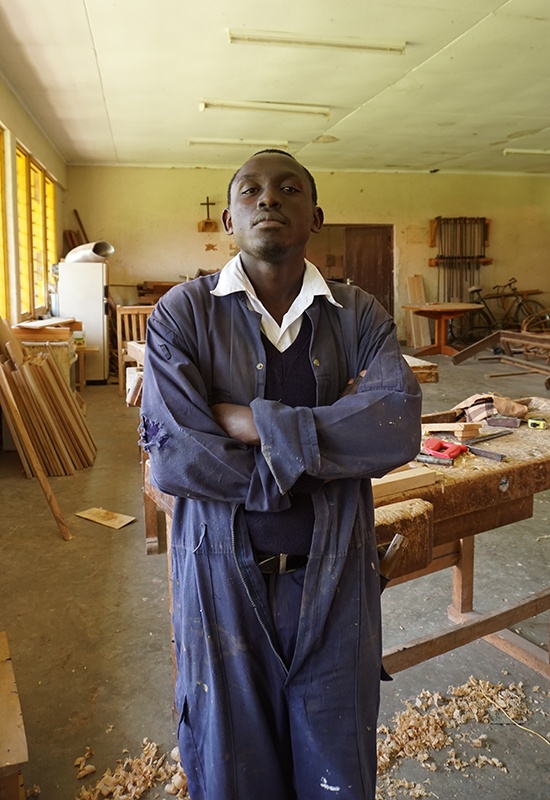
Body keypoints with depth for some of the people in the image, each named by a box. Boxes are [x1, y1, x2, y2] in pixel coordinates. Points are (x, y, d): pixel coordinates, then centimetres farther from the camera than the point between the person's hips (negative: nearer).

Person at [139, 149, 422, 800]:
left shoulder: (358, 316, 0)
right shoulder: (182, 314, -7)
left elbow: (399, 429, -17)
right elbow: (172, 458, -19)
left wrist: (247, 420, -21)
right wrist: (331, 432, -15)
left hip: (334, 578, 2)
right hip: (224, 579, -1)